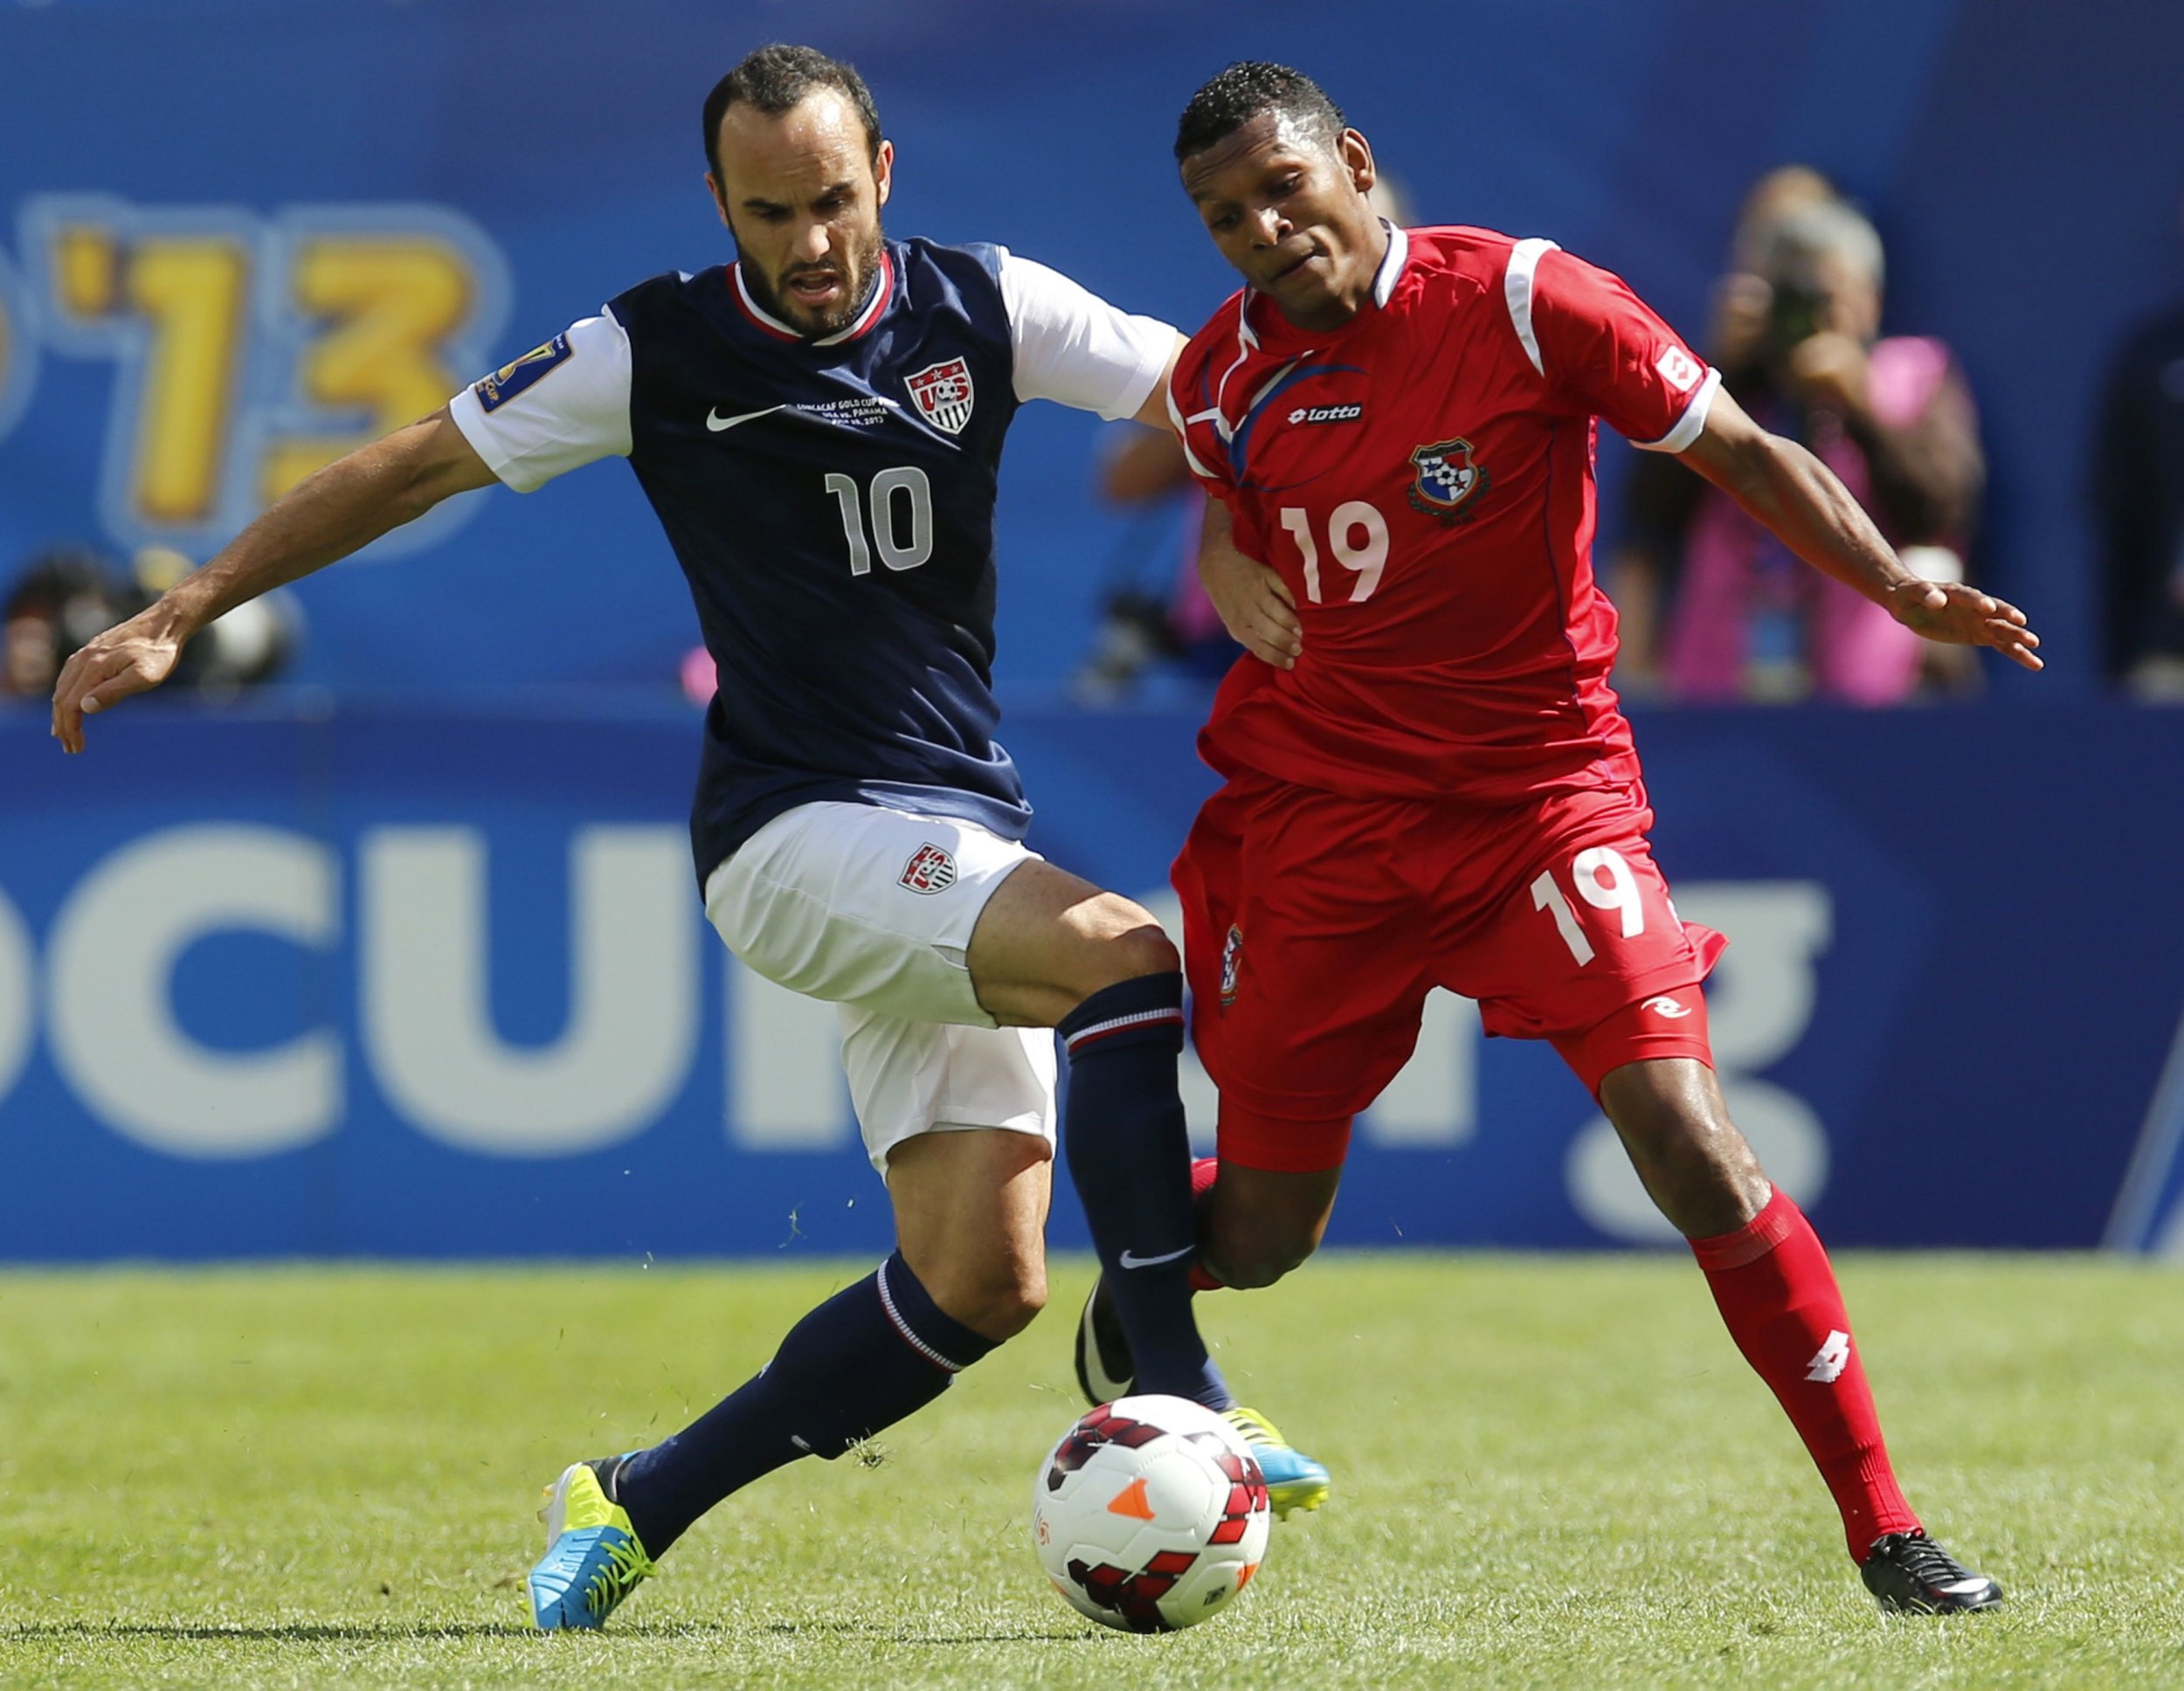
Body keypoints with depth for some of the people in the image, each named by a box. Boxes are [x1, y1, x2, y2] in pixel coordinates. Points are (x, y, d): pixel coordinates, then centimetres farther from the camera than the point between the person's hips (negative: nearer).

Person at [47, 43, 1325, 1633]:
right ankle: (1179, 1395, -30)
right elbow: (409, 470, 3)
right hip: (795, 831, -5)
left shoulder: (985, 310, 1)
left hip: (963, 839, 5)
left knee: (980, 1282, -4)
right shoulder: (659, 353, -5)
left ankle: (633, 1505, 8)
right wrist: (177, 616, 2)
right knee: (1128, 956, -30)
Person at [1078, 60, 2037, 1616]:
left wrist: (1891, 582, -21)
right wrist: (1227, 567, 2)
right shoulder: (1222, 375, 0)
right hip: (1317, 814, 3)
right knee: (1258, 1241, 9)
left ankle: (1885, 1531, -12)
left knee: (1690, 1142, -19)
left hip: (1543, 785, -3)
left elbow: (1739, 451, -7)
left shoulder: (1522, 302, -12)